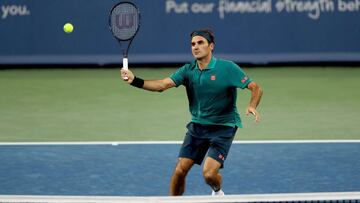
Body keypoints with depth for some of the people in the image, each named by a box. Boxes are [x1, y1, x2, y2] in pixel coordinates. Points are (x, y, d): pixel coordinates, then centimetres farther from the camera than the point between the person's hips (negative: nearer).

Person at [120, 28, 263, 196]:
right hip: (197, 125, 4)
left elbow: (256, 88, -11)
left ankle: (217, 192, 20)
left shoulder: (228, 68, -12)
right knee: (180, 170, -4)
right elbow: (162, 85, -13)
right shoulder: (188, 70, -1)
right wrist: (135, 81, -28)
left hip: (223, 127, -4)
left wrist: (252, 106, -32)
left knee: (209, 174, -16)